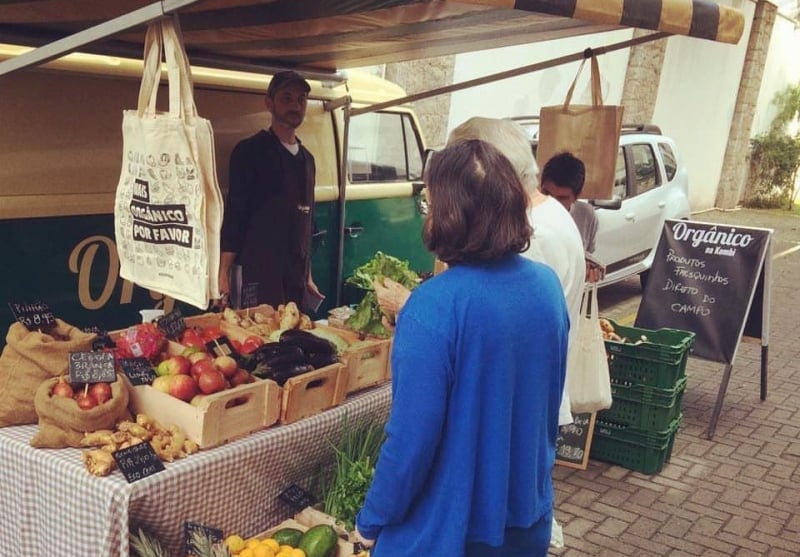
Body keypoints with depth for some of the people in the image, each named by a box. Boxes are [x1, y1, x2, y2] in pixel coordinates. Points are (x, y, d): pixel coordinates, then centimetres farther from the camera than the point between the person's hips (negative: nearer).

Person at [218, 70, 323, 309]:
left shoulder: (307, 159, 16)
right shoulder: (250, 151, -3)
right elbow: (234, 215, -6)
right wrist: (224, 273, -11)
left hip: (296, 279, 6)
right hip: (258, 275, -6)